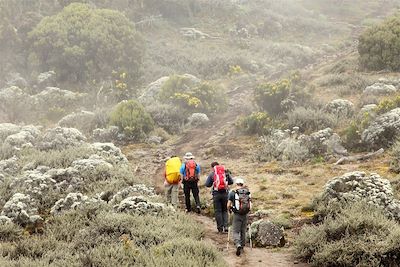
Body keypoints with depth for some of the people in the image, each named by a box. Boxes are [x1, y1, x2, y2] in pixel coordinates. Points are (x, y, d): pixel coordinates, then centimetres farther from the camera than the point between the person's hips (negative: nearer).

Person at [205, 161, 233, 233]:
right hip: (225, 193, 2)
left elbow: (207, 184, -1)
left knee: (217, 211, 6)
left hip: (216, 193, -2)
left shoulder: (212, 174, 0)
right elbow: (231, 182, 11)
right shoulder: (226, 172, 7)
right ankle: (225, 226, 2)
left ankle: (220, 228, 7)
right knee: (225, 210, 14)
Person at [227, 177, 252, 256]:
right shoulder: (248, 193, 4)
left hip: (237, 215, -3)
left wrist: (229, 210, 16)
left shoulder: (232, 193, -5)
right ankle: (242, 246, 26)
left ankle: (238, 245, -21)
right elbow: (250, 205, 8)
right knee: (243, 231, 17)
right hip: (245, 215, 3)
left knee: (235, 232, 1)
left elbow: (228, 205, -5)